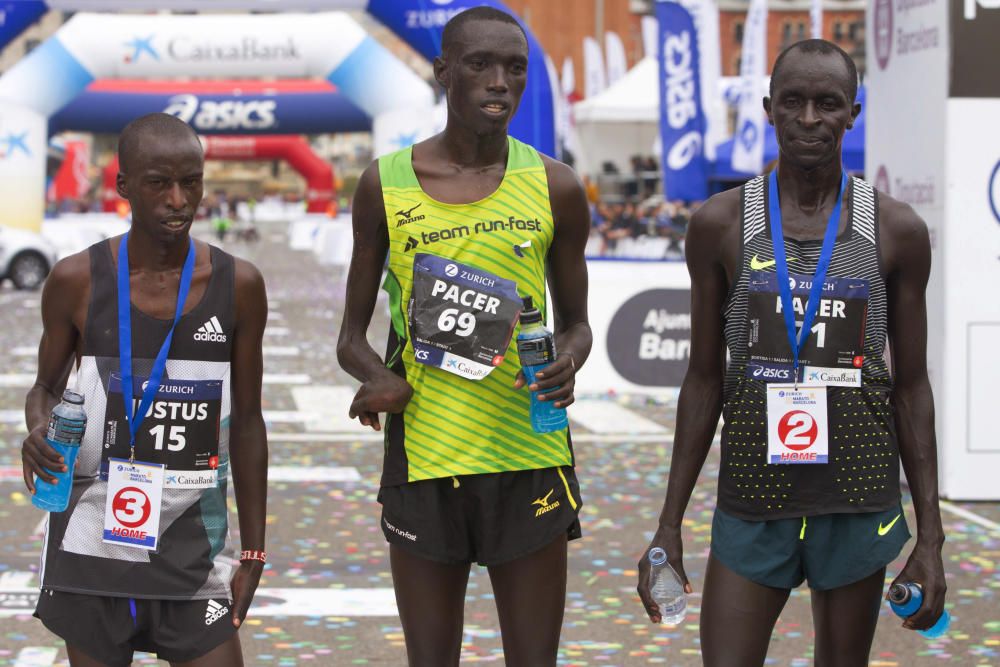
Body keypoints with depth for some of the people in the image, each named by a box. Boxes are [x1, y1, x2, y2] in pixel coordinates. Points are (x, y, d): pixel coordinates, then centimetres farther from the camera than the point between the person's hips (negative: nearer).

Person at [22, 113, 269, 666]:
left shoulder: (237, 286, -1)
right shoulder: (77, 281, -4)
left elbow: (246, 422, 6)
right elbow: (46, 388, 11)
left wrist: (252, 551, 6)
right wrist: (38, 431, -13)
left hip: (193, 552, 0)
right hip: (91, 548, 0)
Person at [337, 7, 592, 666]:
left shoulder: (554, 187, 3)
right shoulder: (387, 184, 2)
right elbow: (352, 336, 9)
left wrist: (566, 362, -9)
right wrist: (382, 378, -13)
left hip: (530, 462, 0)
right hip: (423, 461, 0)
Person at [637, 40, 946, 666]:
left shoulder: (898, 231, 1)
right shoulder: (720, 225, 0)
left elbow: (912, 387, 5)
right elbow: (704, 380, 6)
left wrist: (931, 535, 2)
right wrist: (670, 524, 3)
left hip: (859, 504, 0)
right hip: (752, 502, 0)